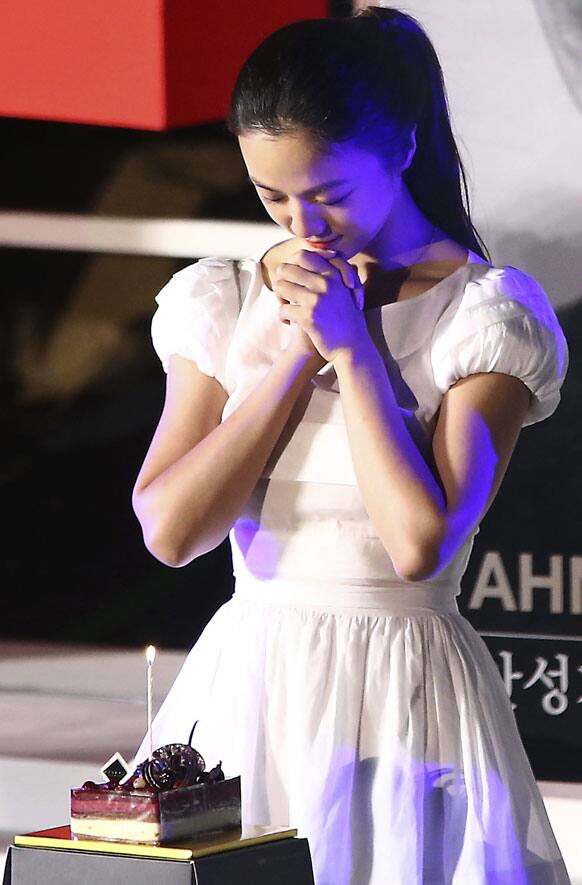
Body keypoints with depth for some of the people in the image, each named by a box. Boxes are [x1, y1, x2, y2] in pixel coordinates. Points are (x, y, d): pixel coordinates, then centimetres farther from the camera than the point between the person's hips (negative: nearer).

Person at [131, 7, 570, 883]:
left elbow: (421, 541, -17)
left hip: (406, 703, -3)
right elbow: (170, 530, -6)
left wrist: (353, 346, -13)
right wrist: (300, 353, -9)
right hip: (247, 689, 3)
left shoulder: (488, 313, -6)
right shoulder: (221, 303, 5)